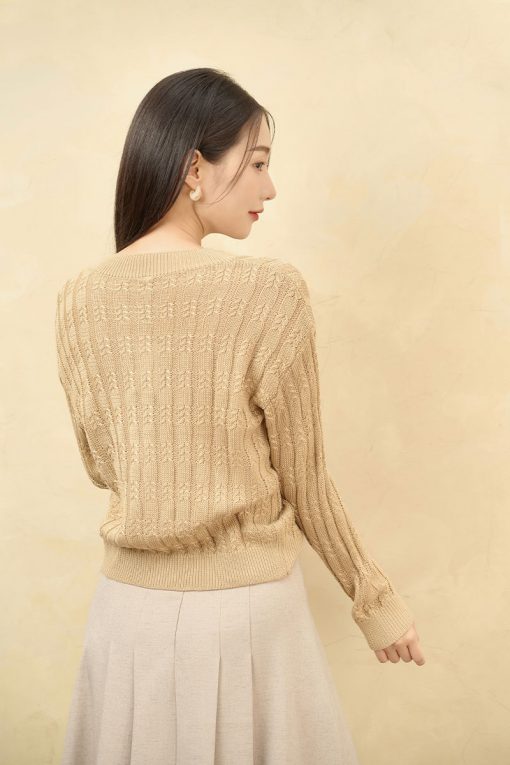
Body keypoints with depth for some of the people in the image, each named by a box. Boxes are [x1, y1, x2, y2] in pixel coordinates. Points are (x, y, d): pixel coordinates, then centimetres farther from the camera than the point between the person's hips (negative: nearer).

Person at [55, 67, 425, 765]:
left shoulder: (80, 299, -6)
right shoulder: (272, 289, -17)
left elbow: (101, 466, 4)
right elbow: (304, 483, -10)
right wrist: (376, 600, 4)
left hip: (131, 601, 4)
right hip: (248, 606, -3)